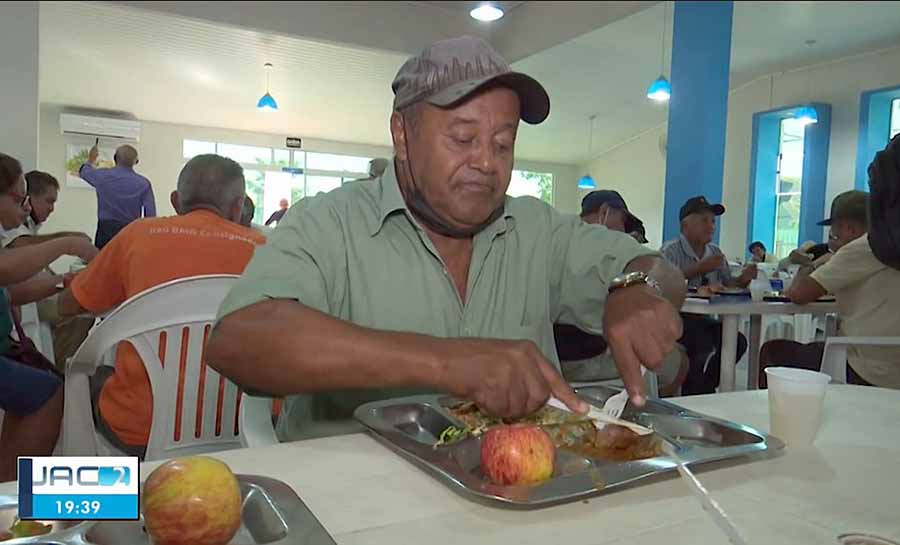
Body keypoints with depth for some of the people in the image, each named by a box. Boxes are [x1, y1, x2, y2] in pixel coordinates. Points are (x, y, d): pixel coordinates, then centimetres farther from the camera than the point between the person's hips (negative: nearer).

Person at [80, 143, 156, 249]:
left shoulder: (103, 176, 1)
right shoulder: (143, 183, -3)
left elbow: (84, 171, 27)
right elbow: (151, 216, -6)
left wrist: (91, 160, 48)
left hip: (106, 229, 1)